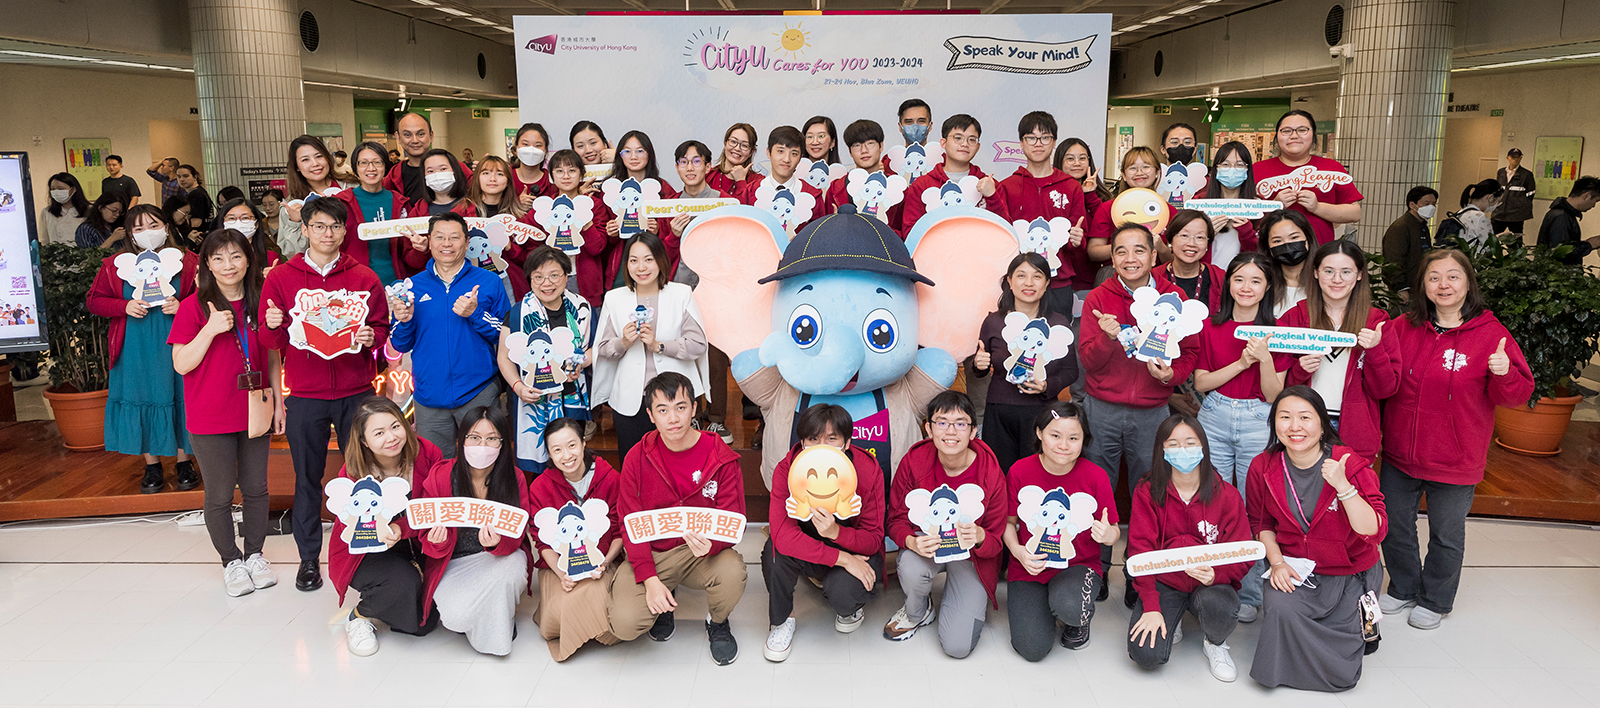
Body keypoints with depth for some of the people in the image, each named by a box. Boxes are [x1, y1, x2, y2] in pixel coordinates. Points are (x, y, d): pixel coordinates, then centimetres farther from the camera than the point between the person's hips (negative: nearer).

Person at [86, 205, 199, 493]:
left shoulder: (187, 262, 1)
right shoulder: (116, 264, 4)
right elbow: (94, 301, 8)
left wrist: (182, 307, -13)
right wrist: (125, 307, -10)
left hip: (175, 347, -1)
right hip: (135, 349, 1)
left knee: (179, 399, 4)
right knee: (142, 401, 7)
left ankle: (184, 462, 20)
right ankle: (152, 466, 21)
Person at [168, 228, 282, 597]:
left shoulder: (261, 303, 2)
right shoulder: (194, 306, -7)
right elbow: (181, 364, -10)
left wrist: (278, 403, 8)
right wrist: (210, 330, -22)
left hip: (254, 412, 3)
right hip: (210, 420, -3)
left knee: (256, 489, 12)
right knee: (220, 494, 7)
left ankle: (255, 554, 29)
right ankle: (231, 561, 23)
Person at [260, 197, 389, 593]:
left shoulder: (364, 278, 6)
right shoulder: (281, 278, 5)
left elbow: (382, 329, 10)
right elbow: (271, 342, 7)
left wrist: (371, 337, -12)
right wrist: (273, 326, -15)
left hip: (356, 393, 0)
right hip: (304, 396, 0)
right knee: (308, 478, 7)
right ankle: (309, 558, 19)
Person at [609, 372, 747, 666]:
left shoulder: (721, 457, -8)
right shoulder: (637, 459, -5)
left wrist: (710, 545, -32)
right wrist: (650, 579, -18)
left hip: (701, 553, 0)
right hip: (652, 553, 1)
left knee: (732, 573, -34)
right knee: (625, 624, -23)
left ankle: (717, 622, 5)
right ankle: (664, 604, 16)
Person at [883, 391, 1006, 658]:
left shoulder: (991, 475, -20)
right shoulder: (914, 461, -17)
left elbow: (996, 541, -10)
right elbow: (897, 519, -8)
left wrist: (979, 537, -36)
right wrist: (912, 541, -32)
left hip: (973, 554, -1)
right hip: (926, 544, 2)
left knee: (958, 646, -16)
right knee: (911, 569, -37)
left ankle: (971, 603, 21)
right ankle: (917, 613, 2)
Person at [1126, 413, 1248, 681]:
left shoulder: (1227, 495, -3)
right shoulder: (1147, 493, -5)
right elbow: (1140, 550, -9)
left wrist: (1216, 574, -27)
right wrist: (1151, 606, -20)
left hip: (1211, 583, 0)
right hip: (1164, 582, 0)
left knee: (1220, 608, -37)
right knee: (1146, 654, -23)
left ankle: (1215, 643, 2)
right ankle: (1170, 621, 15)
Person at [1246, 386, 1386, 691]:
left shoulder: (1352, 466, -15)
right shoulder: (1262, 468, -7)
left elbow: (1374, 531, -22)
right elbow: (1261, 523, 8)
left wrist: (1343, 486, -33)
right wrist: (1277, 561, -8)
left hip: (1349, 575, -1)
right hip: (1294, 570, 1)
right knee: (1280, 608, -33)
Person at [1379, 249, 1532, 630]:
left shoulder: (1491, 334, -8)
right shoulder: (1403, 328, -1)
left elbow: (1517, 395, -7)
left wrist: (1505, 374, -27)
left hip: (1454, 461, -3)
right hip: (1400, 455, 3)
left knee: (1446, 535, 12)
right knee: (1394, 526, 16)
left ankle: (1435, 600, 33)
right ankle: (1404, 589, 38)